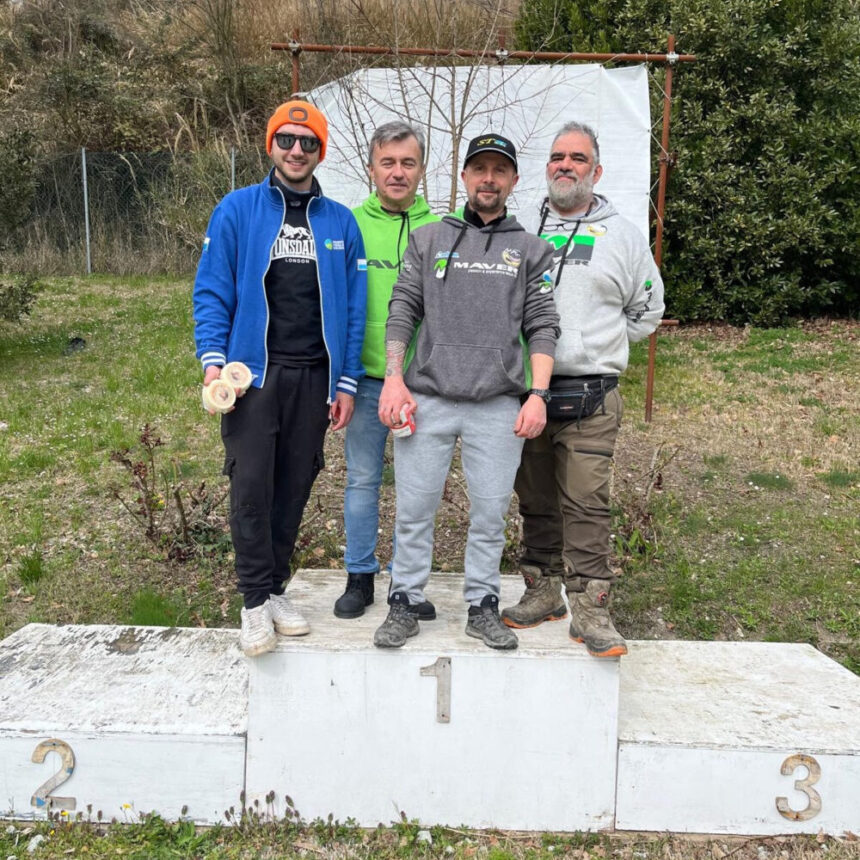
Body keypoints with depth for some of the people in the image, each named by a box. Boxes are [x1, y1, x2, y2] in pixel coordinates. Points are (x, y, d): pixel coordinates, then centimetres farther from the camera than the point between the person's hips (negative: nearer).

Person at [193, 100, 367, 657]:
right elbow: (212, 292, 0)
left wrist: (346, 384, 1)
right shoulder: (237, 210, 3)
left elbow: (353, 309, 7)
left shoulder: (341, 223, 7)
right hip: (253, 374, -2)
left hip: (314, 378, 2)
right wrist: (213, 359, -13)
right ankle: (256, 599, 9)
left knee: (295, 486, 8)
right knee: (252, 485, -4)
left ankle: (275, 588, 23)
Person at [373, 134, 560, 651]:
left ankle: (483, 606, 19)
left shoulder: (531, 250, 12)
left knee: (491, 512, 5)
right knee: (414, 509, 3)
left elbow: (542, 328, 7)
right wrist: (394, 378, -2)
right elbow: (402, 312, 9)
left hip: (499, 406, 0)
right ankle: (405, 604, 17)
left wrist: (538, 394, -5)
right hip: (427, 398, 0)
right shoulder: (428, 240, 13)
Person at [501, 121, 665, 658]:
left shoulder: (623, 236, 8)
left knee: (587, 505, -6)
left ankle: (590, 610, 1)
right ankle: (543, 593, 23)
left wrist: (593, 347, 7)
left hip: (591, 397, -2)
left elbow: (648, 312, 14)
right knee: (536, 502, 10)